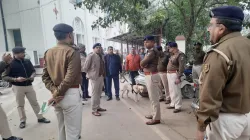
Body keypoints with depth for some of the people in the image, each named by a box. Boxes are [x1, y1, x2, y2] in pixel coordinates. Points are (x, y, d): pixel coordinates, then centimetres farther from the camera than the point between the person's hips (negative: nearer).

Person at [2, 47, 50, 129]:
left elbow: (33, 71, 14)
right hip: (18, 87, -3)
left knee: (35, 103, 10)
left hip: (29, 85, 4)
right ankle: (22, 121, 26)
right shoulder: (10, 64, -10)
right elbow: (4, 77, -9)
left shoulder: (27, 61, 3)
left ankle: (40, 118, 22)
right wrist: (16, 79, -23)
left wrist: (32, 76, -8)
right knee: (20, 105, 10)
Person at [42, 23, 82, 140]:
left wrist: (54, 91, -3)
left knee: (61, 129, 23)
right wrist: (56, 95, -11)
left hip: (57, 95, 7)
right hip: (70, 94, -7)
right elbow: (69, 79, -20)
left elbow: (45, 76, 6)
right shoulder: (72, 52, -14)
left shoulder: (48, 53, 8)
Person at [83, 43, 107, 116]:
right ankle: (94, 110, 12)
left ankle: (98, 107, 31)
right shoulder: (91, 56, -12)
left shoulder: (101, 56, 10)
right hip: (94, 77, -7)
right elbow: (85, 68, -12)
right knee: (95, 94, 1)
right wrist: (90, 74, -3)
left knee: (99, 93, 17)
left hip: (101, 77, 7)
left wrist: (103, 75, 8)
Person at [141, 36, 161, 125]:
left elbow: (142, 63, -19)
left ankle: (156, 118, 5)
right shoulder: (150, 51, 18)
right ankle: (154, 114, 31)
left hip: (151, 76, -11)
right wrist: (145, 65, -4)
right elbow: (143, 64, 15)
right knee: (153, 98, 18)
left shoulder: (152, 51, -16)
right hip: (149, 76, 11)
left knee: (154, 98, -4)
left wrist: (143, 64, 0)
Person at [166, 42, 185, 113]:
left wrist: (178, 77, -23)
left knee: (176, 91, -5)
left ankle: (178, 107, 5)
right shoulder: (173, 55, 15)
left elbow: (181, 67, -20)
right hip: (169, 74, 9)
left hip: (174, 74, -9)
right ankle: (173, 104, 28)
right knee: (171, 91, 16)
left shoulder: (180, 55, -14)